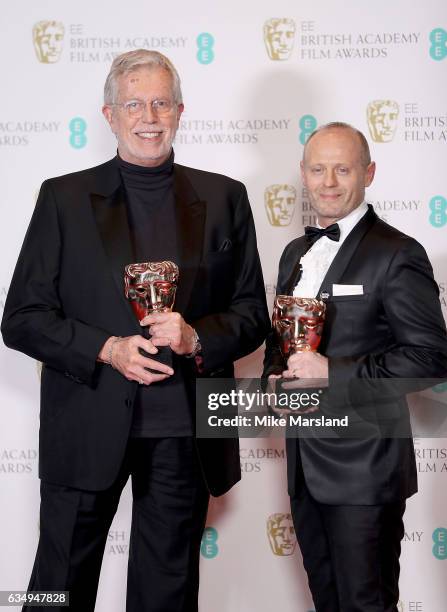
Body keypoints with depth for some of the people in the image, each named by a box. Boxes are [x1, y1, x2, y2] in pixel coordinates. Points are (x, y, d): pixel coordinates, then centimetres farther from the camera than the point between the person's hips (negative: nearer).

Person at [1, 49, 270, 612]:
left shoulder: (223, 199, 6)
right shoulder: (64, 198, 1)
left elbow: (252, 314, 7)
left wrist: (197, 337, -13)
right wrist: (106, 349, -16)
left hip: (183, 433, 2)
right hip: (86, 430, -1)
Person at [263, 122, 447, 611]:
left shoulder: (396, 254, -12)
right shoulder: (296, 253, 13)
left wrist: (333, 374, -21)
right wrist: (276, 378, 0)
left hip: (363, 462, -7)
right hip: (305, 460, 7)